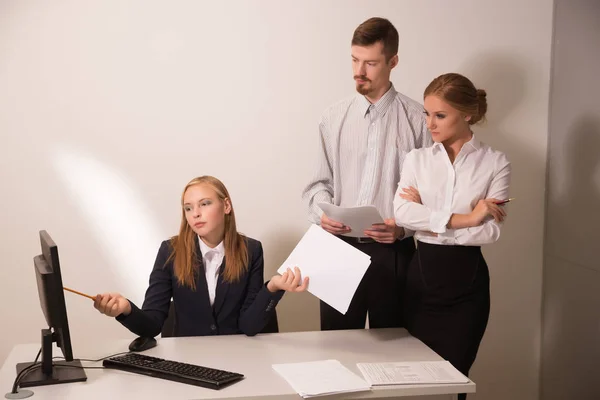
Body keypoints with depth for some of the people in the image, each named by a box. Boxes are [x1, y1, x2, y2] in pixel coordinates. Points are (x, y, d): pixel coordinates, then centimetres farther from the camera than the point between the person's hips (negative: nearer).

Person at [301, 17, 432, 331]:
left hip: (393, 252, -2)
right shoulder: (333, 118, 5)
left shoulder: (418, 119, -4)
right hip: (340, 248, 2)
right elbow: (321, 182, 10)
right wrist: (322, 212, -9)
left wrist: (403, 226, -17)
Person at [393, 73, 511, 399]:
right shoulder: (417, 159, 3)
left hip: (467, 279, -2)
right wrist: (463, 219, -18)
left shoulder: (494, 163, -3)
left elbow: (491, 230, -13)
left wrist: (428, 221, -11)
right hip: (422, 274, 2)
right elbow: (401, 213, -13)